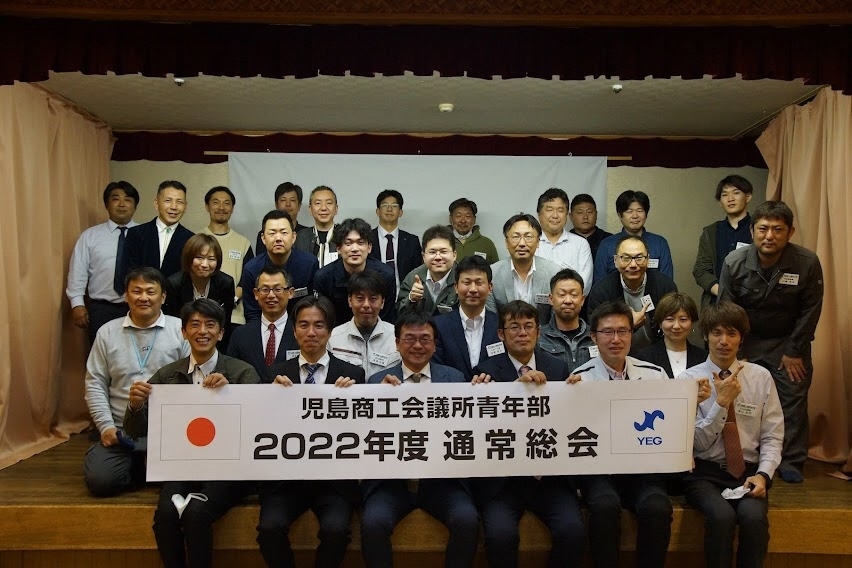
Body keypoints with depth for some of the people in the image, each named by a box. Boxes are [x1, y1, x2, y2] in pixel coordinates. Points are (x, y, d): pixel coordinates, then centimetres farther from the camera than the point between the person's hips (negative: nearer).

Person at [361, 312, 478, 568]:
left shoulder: (454, 378, 7)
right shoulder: (378, 381, 6)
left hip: (441, 478, 1)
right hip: (391, 478, 0)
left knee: (467, 519, -24)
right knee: (373, 522, -25)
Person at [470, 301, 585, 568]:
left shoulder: (558, 368, 9)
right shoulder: (486, 371, -1)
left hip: (550, 476, 3)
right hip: (501, 477, -2)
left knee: (573, 531, -19)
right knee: (500, 533, -24)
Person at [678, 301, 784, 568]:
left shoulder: (761, 377, 4)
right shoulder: (688, 380, -2)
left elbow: (772, 437, 5)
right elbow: (697, 442, -6)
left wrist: (763, 474, -11)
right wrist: (721, 401, -15)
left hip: (748, 471, 2)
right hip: (705, 473, -1)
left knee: (754, 516, -29)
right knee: (722, 515, -30)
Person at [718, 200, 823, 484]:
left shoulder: (807, 263, -18)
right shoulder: (734, 262, -16)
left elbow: (810, 310, -8)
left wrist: (794, 352, -7)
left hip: (787, 342, 0)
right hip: (745, 340, 0)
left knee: (793, 401, -1)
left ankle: (791, 462, 15)